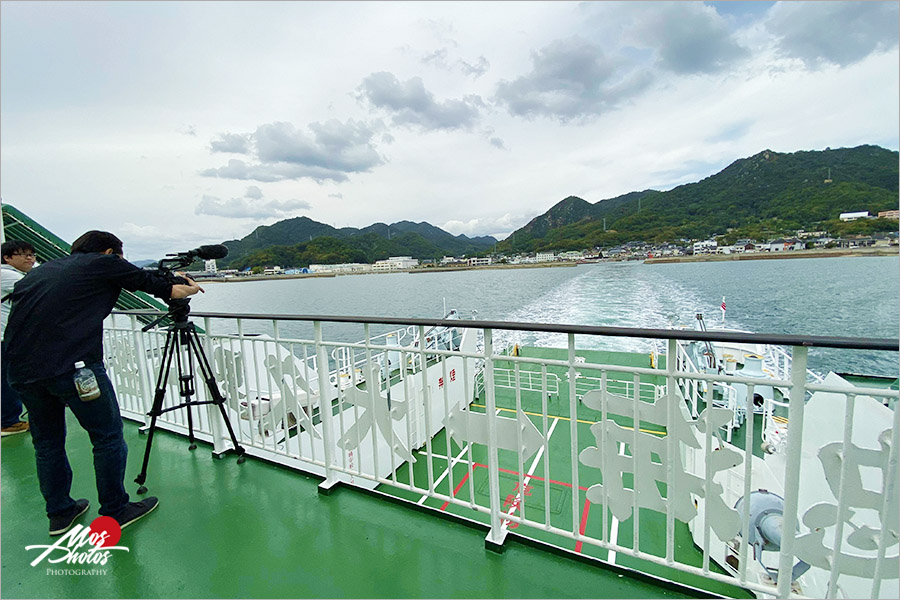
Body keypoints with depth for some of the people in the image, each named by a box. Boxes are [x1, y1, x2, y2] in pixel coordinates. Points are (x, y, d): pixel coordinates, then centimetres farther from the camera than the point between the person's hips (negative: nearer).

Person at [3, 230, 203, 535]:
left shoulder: (38, 271, 22)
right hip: (75, 366, -7)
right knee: (107, 437, 8)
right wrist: (189, 287, 29)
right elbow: (171, 291, 9)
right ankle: (115, 511, 19)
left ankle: (59, 513, 34)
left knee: (46, 442, 22)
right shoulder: (104, 263, 5)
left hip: (22, 370, 7)